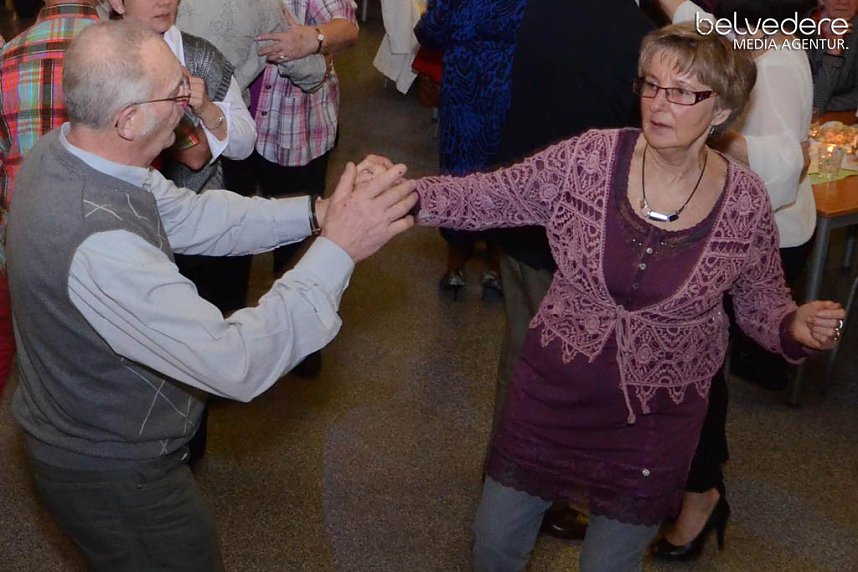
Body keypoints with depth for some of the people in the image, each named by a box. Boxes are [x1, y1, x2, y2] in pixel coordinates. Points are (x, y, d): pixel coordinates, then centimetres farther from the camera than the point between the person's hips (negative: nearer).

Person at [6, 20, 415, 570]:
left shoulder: (65, 148, -10)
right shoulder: (96, 244, -39)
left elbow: (188, 215, -2)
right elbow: (238, 364, -37)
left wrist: (315, 212, -13)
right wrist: (338, 251, -31)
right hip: (112, 476, -8)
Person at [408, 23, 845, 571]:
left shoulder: (745, 201, -12)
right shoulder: (588, 158, -14)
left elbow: (762, 305, 0)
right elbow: (486, 196, -10)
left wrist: (796, 327, -21)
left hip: (657, 419, -1)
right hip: (555, 391, 1)